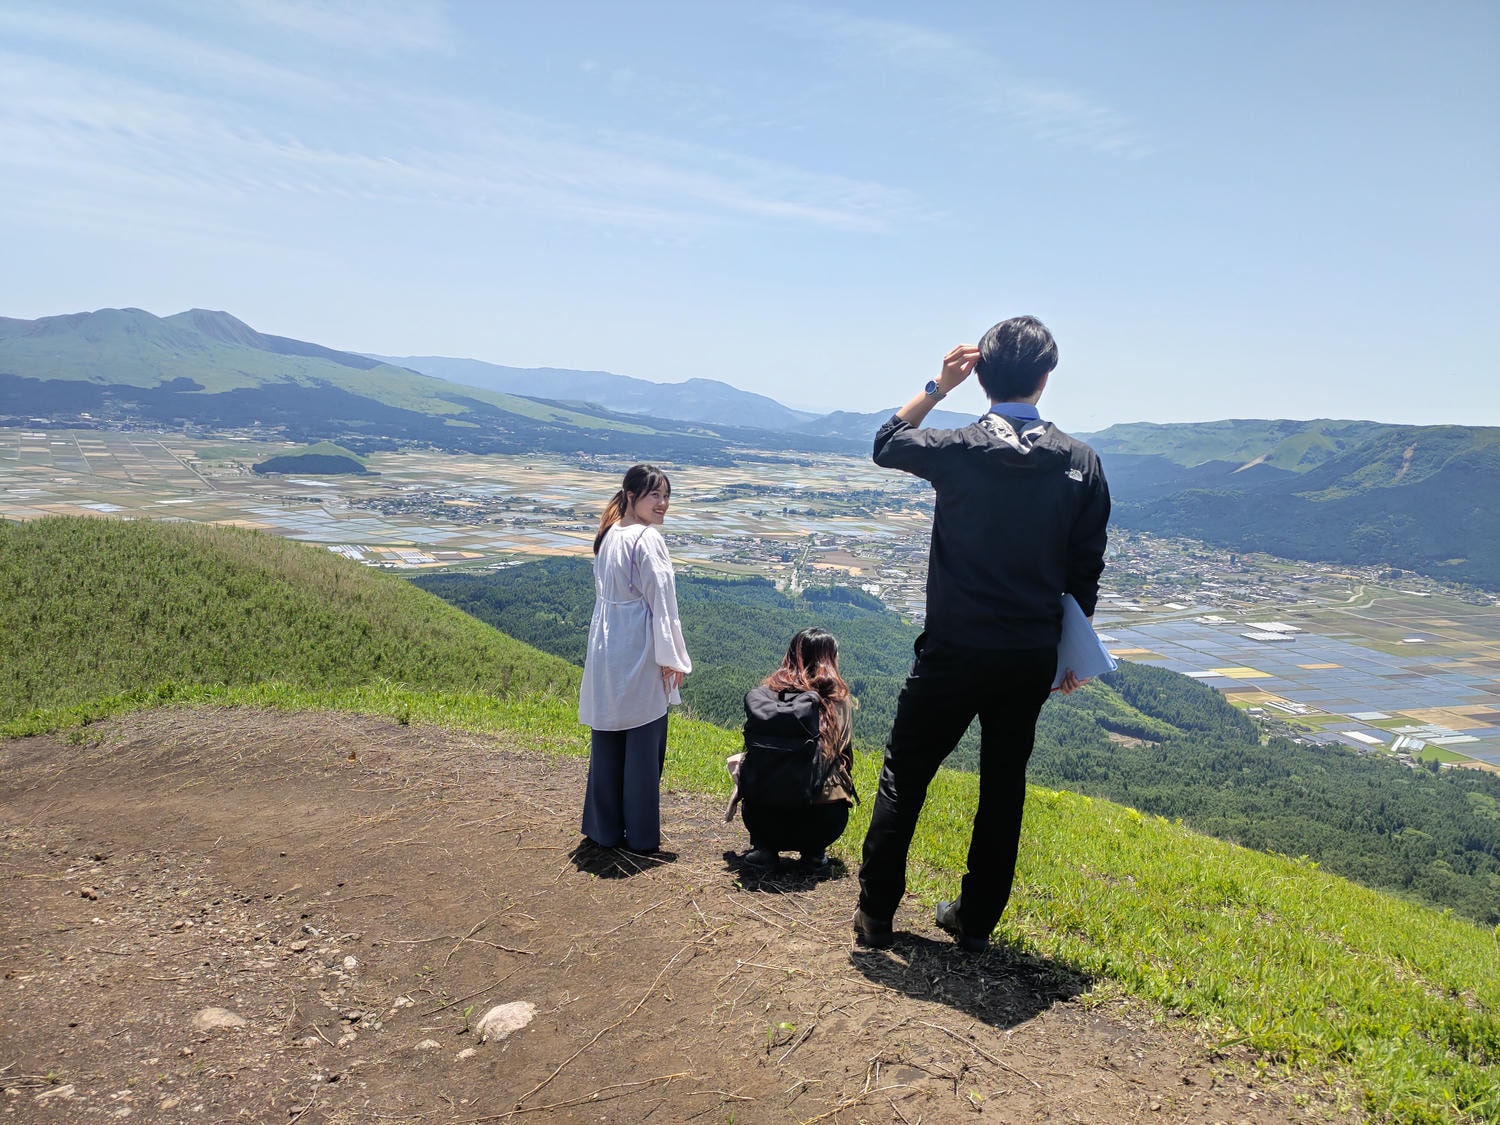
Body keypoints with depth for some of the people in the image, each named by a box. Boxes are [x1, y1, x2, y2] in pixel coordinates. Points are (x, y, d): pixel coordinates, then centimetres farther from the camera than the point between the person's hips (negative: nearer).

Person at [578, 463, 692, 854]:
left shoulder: (607, 536, 10)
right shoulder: (647, 540, -14)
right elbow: (661, 601, -15)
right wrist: (672, 659, -10)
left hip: (604, 653, 8)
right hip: (639, 654, -8)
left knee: (607, 741, 14)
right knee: (643, 744, 3)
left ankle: (604, 829, 24)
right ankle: (641, 835, 12)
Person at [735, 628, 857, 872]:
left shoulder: (765, 693, 5)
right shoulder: (839, 698, 5)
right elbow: (845, 756, 13)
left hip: (765, 818, 1)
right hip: (823, 822, -1)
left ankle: (763, 846, 13)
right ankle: (815, 851, 11)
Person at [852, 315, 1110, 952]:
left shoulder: (958, 450, -11)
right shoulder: (1081, 463, -2)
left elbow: (886, 444, 11)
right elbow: (1085, 572, 4)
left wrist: (937, 387, 10)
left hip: (954, 651, -3)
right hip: (1031, 656, 3)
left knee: (905, 777, 10)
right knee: (1004, 786, 16)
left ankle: (876, 915, 18)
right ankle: (975, 922, 27)